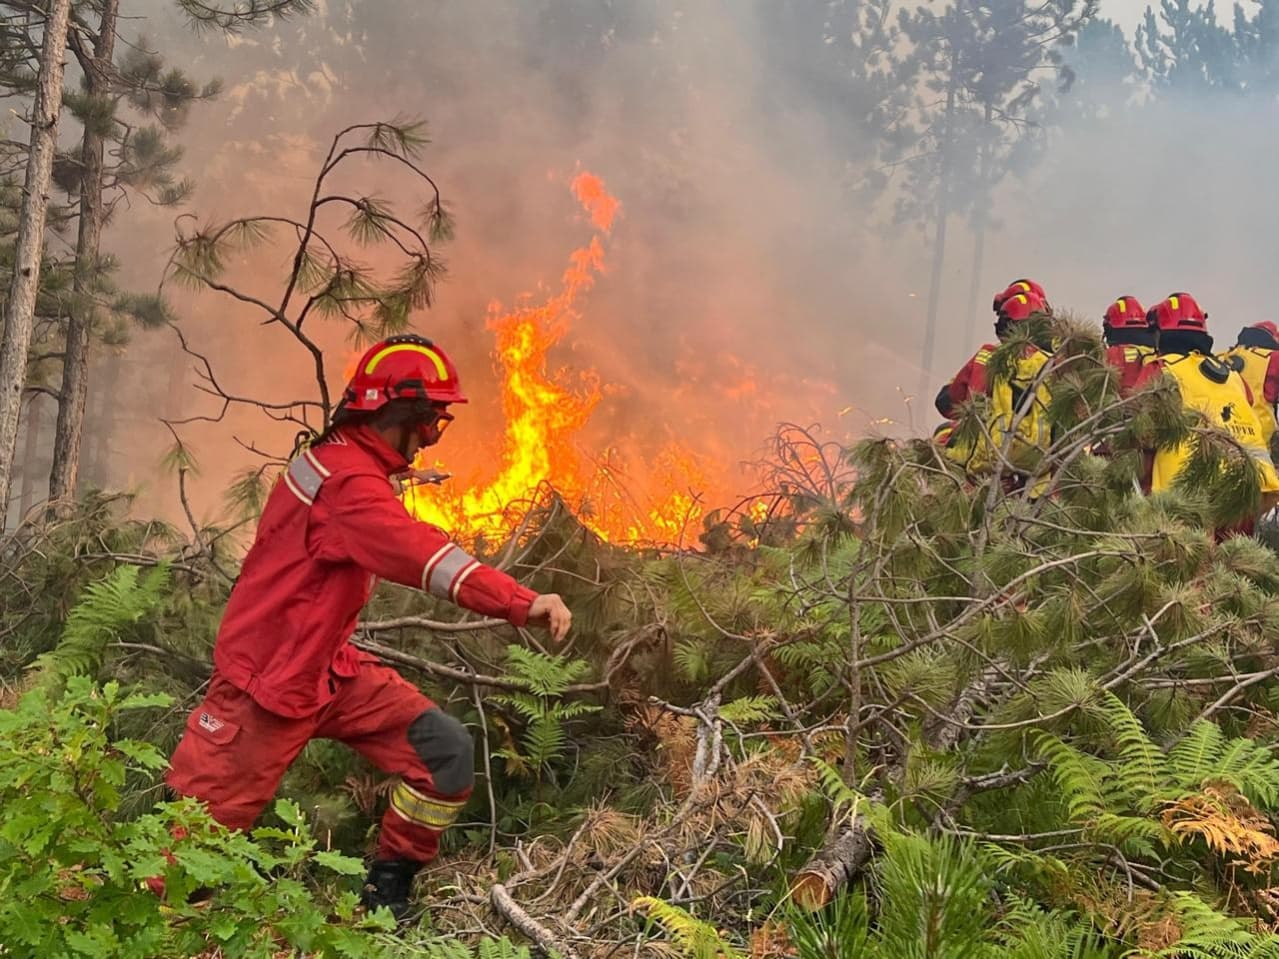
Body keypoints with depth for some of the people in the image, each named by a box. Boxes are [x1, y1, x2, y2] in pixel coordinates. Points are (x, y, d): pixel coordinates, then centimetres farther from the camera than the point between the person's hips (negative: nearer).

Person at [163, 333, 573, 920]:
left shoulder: (346, 462, 8)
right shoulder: (348, 479, -25)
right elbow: (418, 553, -40)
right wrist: (519, 603, -48)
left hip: (326, 668, 9)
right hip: (266, 679, -9)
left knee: (446, 751, -1)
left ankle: (387, 893, 11)